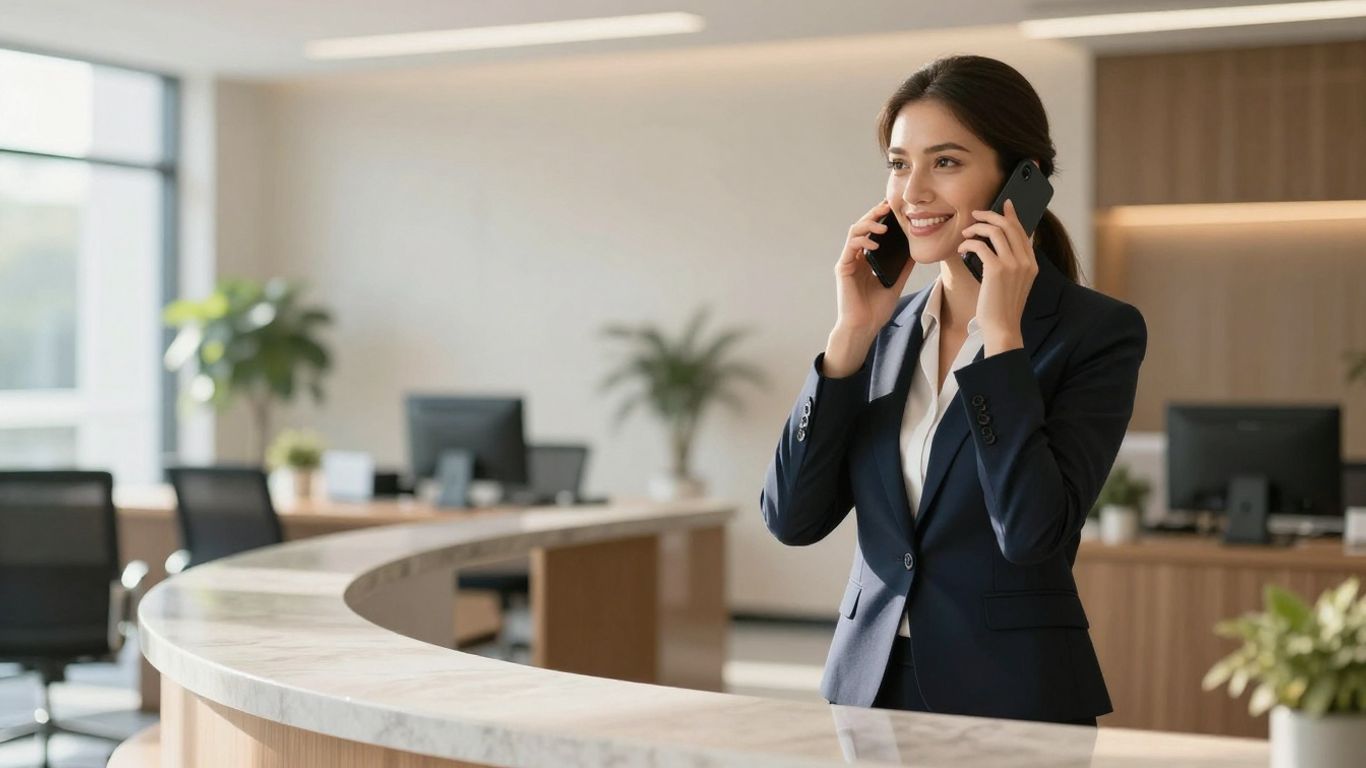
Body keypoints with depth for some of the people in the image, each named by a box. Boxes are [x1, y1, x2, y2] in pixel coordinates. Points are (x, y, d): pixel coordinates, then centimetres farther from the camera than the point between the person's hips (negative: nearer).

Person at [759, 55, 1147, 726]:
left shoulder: (1099, 332, -10)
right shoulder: (890, 331, 4)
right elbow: (792, 518, -3)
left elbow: (1032, 532, -21)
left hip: (1012, 698, -4)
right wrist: (851, 334, -9)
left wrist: (1001, 336, -20)